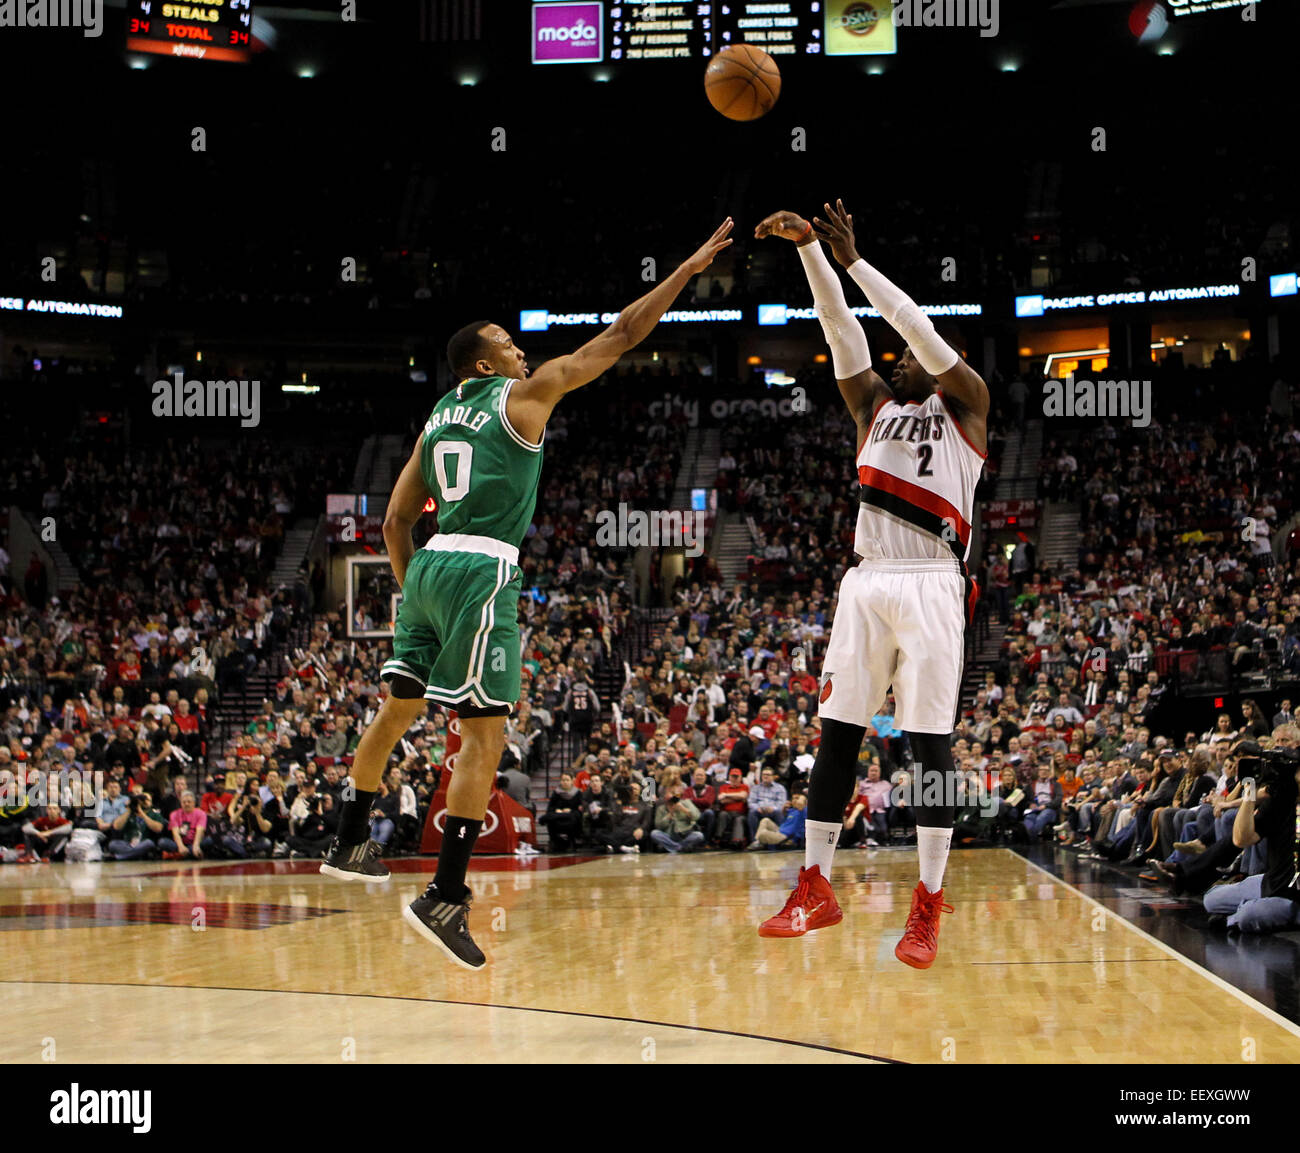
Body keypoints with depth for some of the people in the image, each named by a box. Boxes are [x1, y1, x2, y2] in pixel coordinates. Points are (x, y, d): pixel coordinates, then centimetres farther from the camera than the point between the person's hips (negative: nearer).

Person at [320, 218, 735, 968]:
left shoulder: (437, 420, 19)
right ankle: (445, 897, -16)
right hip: (484, 571, -7)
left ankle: (351, 843, 35)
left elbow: (397, 521, 19)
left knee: (399, 708, 22)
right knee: (486, 734, -9)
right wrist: (690, 267, 9)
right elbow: (622, 336, 3)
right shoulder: (523, 394, 2)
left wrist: (412, 590, 29)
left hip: (428, 567, 8)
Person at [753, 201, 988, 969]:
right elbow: (841, 328, 10)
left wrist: (855, 259, -9)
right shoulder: (875, 405, 22)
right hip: (867, 581, 5)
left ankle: (930, 906, -5)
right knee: (837, 733, 3)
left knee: (931, 739, -7)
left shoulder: (966, 405, 9)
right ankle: (816, 891, 9)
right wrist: (809, 248, -1)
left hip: (932, 583, -5)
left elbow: (925, 332, -5)